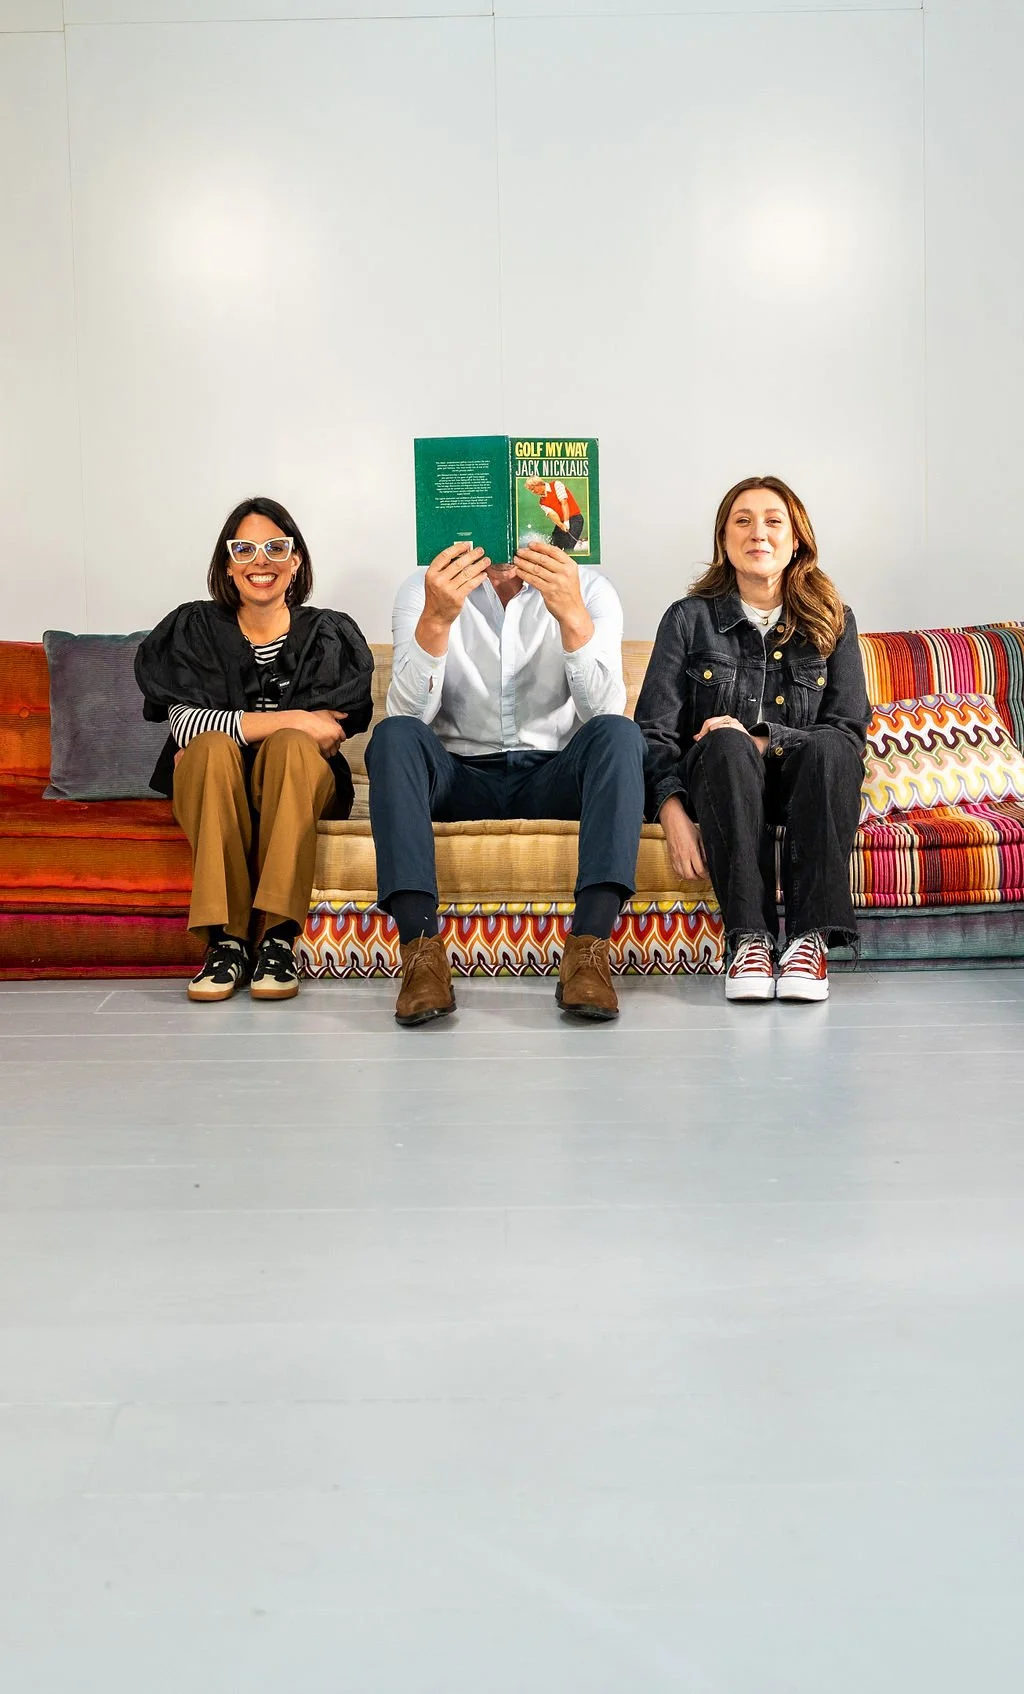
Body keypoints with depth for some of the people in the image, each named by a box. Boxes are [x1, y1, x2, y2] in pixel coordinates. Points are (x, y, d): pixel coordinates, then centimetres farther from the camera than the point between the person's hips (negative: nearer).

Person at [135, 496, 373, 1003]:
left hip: (300, 788, 0)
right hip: (213, 790, 0)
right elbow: (185, 723, -15)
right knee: (214, 747, -32)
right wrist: (289, 720, -23)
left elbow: (324, 735, -7)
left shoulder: (329, 634, 1)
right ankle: (225, 938, -34)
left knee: (290, 746, -32)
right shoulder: (195, 628, 1)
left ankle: (276, 938, -36)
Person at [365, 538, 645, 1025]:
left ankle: (588, 949, -37)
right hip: (461, 779, 0)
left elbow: (604, 710, -15)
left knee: (619, 733, -28)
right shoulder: (424, 589, 0)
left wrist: (573, 615, -30)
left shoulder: (589, 590, -1)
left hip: (553, 779, 0)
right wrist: (436, 620, -29)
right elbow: (410, 713, -14)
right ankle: (421, 948, -36)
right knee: (393, 734, -27)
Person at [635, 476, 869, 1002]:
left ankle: (811, 936, -37)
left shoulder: (832, 622, 10)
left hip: (805, 783, 1)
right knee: (727, 744, -34)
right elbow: (655, 731, -3)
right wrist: (673, 814, -21)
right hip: (723, 782, -1)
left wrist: (761, 739, -16)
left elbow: (850, 733, 0)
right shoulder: (690, 619, 6)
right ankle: (748, 938, -40)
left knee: (828, 745, -32)